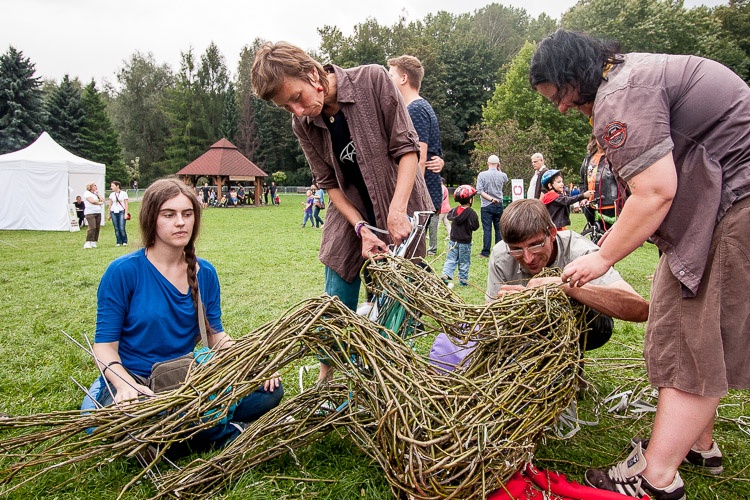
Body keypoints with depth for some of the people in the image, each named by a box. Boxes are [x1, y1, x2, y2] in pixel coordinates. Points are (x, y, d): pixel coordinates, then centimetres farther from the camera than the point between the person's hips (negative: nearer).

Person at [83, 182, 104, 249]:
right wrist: (100, 203, 2)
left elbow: (103, 200, 13)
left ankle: (93, 242, 4)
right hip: (90, 213, -7)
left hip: (98, 213, 7)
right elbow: (92, 201, -14)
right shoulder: (87, 193, -1)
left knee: (97, 228, 0)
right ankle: (87, 243, -17)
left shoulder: (95, 193, 21)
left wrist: (98, 194, 7)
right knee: (92, 227, -17)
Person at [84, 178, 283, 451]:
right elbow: (105, 344, -9)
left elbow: (216, 334, 8)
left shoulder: (205, 274, 5)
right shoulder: (123, 271, -9)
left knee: (270, 389, -14)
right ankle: (227, 432, -15)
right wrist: (123, 385, -30)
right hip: (132, 380, -3)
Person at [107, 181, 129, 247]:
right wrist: (109, 214, 12)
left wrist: (126, 213, -8)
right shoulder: (111, 194, 11)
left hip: (121, 212, -4)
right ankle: (119, 242, 8)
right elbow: (110, 205, 15)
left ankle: (124, 242, 1)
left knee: (122, 228, -12)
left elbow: (126, 204, -1)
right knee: (116, 228, 1)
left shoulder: (123, 193, 1)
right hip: (113, 212, 4)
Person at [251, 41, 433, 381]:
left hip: (399, 214, -3)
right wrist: (361, 228, -15)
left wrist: (396, 210, -24)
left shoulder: (373, 80, -16)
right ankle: (324, 384, 24)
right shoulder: (303, 126, -5)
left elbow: (407, 148, -15)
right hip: (351, 216, 3)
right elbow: (330, 183, -1)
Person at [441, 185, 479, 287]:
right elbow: (475, 227, -9)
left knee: (451, 259, 10)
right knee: (464, 262, 7)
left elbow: (449, 216, 18)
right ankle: (463, 280, 13)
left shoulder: (455, 211, -3)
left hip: (453, 240, 4)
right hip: (465, 242, -4)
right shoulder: (471, 213, -17)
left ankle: (445, 274, -5)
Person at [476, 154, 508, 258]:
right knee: (499, 229, 9)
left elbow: (479, 190, -13)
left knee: (487, 229, -1)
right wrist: (499, 169, 21)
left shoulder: (482, 175, -7)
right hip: (499, 205, 2)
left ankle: (485, 252, 0)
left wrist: (491, 199, -11)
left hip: (486, 206, -2)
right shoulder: (502, 175, 0)